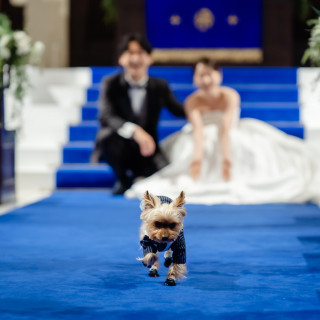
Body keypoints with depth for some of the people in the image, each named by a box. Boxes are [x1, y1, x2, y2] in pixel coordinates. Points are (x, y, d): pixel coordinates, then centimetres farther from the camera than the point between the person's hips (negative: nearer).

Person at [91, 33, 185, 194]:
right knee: (110, 135, -37)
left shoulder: (160, 86, -1)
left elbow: (178, 110, 12)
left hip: (145, 149, 2)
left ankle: (139, 176, 14)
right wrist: (134, 131, -41)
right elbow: (105, 116, -24)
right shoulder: (111, 84, -8)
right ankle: (122, 180, -5)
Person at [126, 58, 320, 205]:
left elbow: (225, 128, -32)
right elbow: (198, 130, -30)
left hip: (233, 141, -1)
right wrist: (197, 159, -46)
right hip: (205, 144, 1)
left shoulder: (230, 96, -20)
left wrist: (226, 159, -42)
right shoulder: (192, 101, -16)